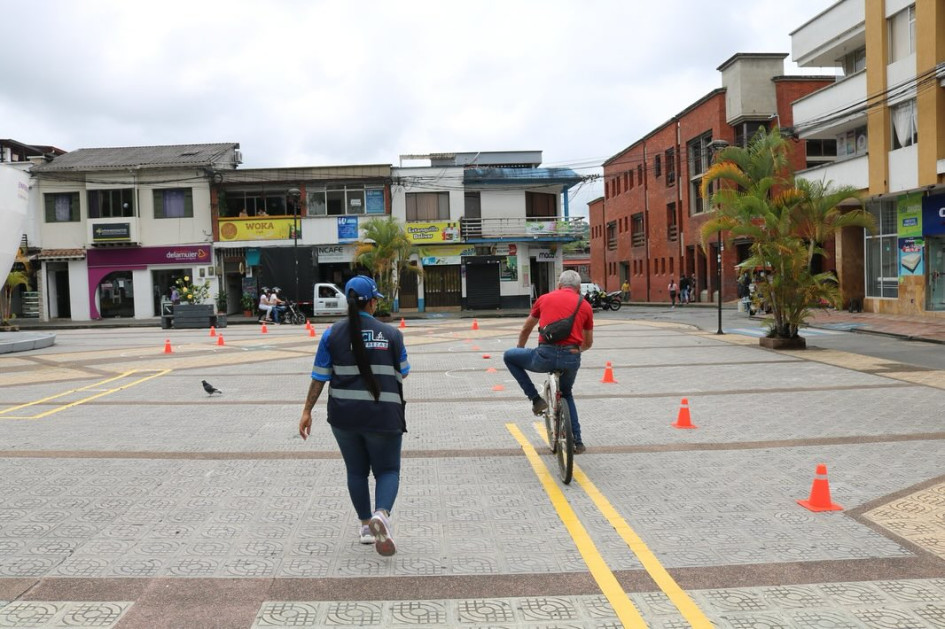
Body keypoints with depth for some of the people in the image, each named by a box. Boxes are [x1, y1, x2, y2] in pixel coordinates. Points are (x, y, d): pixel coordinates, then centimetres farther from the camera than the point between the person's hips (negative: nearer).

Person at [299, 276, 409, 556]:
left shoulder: (332, 334, -2)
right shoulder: (391, 333, -4)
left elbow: (319, 377, -3)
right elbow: (403, 373, 6)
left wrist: (307, 411, 4)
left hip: (344, 414, 2)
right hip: (383, 415, -2)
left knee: (356, 470, 19)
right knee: (387, 469, 10)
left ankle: (365, 525, 27)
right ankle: (382, 513, -18)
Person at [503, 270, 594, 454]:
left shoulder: (544, 298, 14)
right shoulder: (585, 305, 15)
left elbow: (526, 330, 25)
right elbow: (588, 343, 24)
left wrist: (520, 351, 44)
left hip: (545, 355, -3)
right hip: (572, 358, 3)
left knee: (509, 356, 22)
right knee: (566, 394, 32)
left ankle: (536, 399, 14)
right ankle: (577, 441, 30)